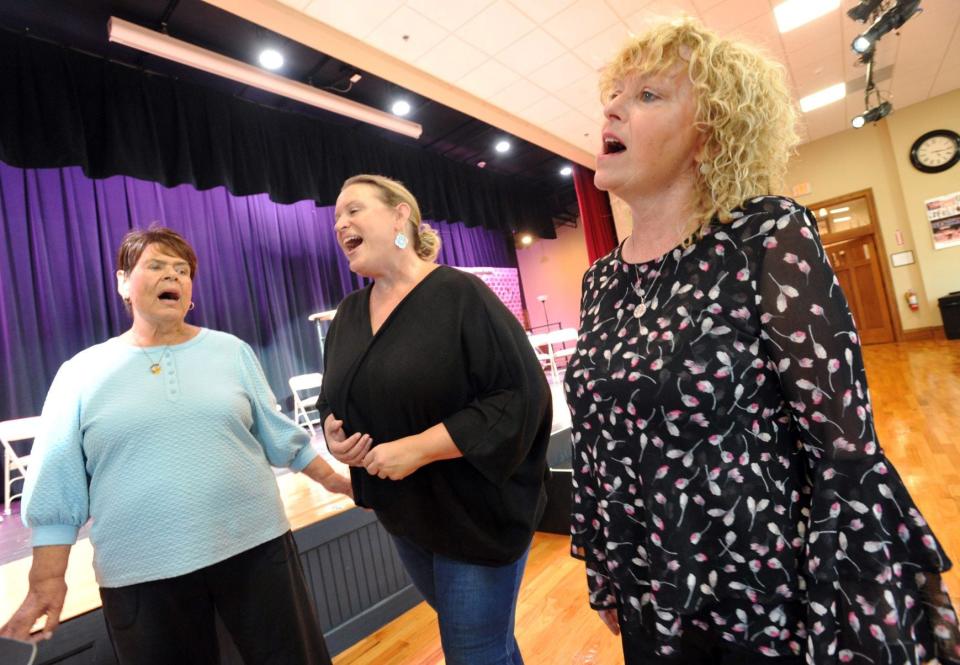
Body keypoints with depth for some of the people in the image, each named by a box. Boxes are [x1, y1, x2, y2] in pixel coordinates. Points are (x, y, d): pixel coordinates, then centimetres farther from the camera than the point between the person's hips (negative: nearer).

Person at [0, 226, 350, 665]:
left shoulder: (231, 351, 2)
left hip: (254, 546, 1)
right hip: (141, 571, 0)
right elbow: (58, 485, 3)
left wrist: (334, 481, 6)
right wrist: (48, 579, 0)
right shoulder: (82, 373, 1)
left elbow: (279, 434, 6)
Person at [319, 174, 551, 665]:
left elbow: (520, 396, -23)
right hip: (403, 515, 7)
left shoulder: (460, 294, -18)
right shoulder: (349, 314, 5)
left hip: (474, 513, -6)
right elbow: (333, 401, 15)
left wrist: (419, 448, -25)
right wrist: (335, 434, -7)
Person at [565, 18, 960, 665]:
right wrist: (605, 575, 14)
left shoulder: (767, 236, -13)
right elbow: (593, 448, 6)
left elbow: (843, 446, -17)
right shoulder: (601, 281, 1)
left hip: (775, 606, -4)